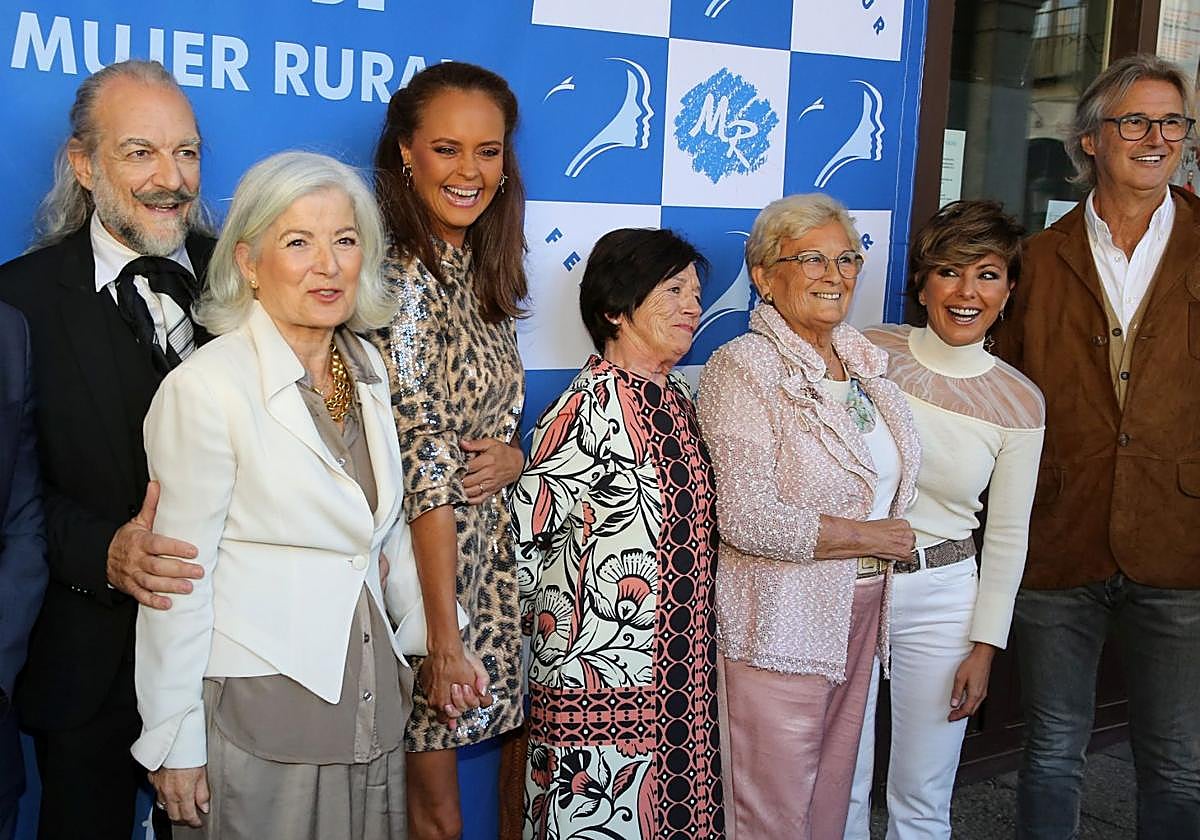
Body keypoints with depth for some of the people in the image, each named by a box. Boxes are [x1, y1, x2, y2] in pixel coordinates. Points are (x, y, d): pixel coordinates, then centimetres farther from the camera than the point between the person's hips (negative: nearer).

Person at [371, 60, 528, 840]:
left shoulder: (483, 273, 7)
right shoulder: (402, 278, -17)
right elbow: (423, 465, -21)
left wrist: (513, 456, -6)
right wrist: (444, 637, -20)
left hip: (494, 559, 8)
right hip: (423, 566, -7)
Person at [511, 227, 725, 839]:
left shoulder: (676, 397, 9)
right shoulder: (593, 408, -18)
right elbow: (523, 530, -17)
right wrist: (553, 616, -5)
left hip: (678, 675, 8)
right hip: (602, 681, -8)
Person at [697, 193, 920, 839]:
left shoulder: (866, 357, 8)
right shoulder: (742, 367, -15)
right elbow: (746, 519, -22)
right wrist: (871, 537, -13)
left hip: (860, 610, 7)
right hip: (782, 621, -7)